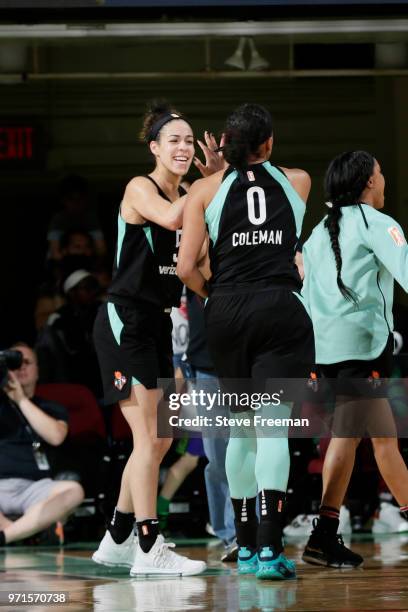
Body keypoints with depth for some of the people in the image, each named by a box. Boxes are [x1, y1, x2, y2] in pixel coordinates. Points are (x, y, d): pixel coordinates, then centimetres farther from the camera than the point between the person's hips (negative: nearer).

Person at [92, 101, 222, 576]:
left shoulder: (188, 196, 14)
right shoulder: (140, 188, -9)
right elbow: (170, 217, -31)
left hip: (157, 324, 9)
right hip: (124, 320, -9)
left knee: (158, 441, 12)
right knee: (149, 437, -12)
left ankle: (117, 541, 21)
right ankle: (149, 549, -12)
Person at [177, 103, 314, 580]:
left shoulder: (207, 190, 5)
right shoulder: (297, 182, 10)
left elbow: (185, 268, -2)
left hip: (227, 311, 1)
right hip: (281, 309, -1)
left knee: (241, 428, 14)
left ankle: (246, 547, 21)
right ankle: (270, 549, -20)